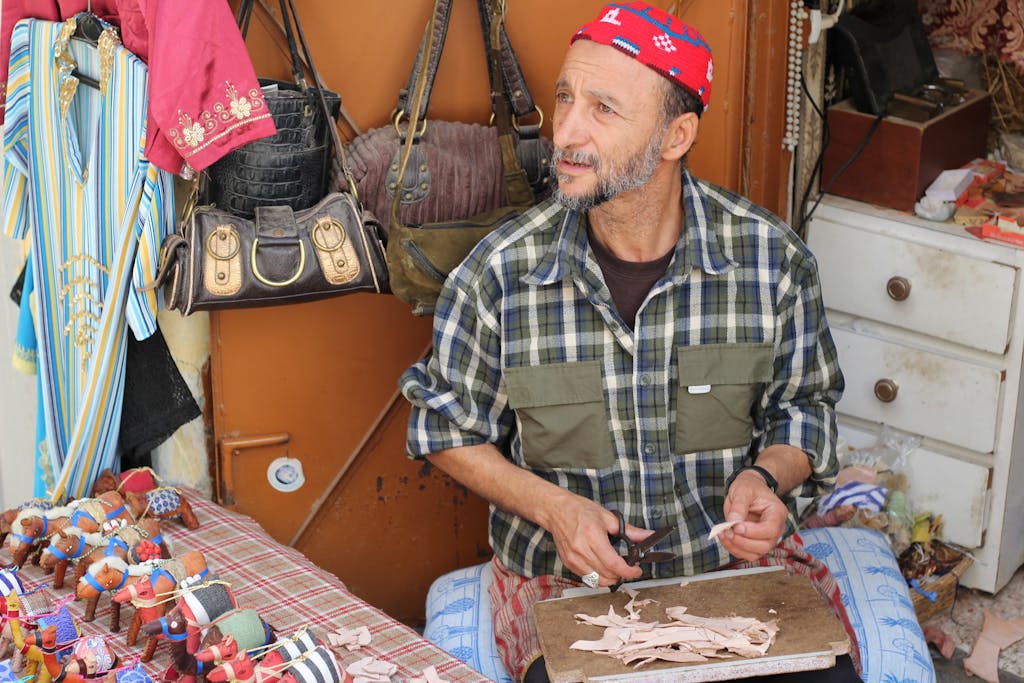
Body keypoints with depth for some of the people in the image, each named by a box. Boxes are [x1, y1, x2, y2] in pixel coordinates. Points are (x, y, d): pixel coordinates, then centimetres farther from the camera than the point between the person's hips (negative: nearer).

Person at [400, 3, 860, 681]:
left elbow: (804, 405, 7)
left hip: (735, 550, 1)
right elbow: (449, 427, 3)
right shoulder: (501, 270, -11)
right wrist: (552, 506, -12)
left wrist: (764, 478, -14)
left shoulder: (773, 257, -8)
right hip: (564, 571, -1)